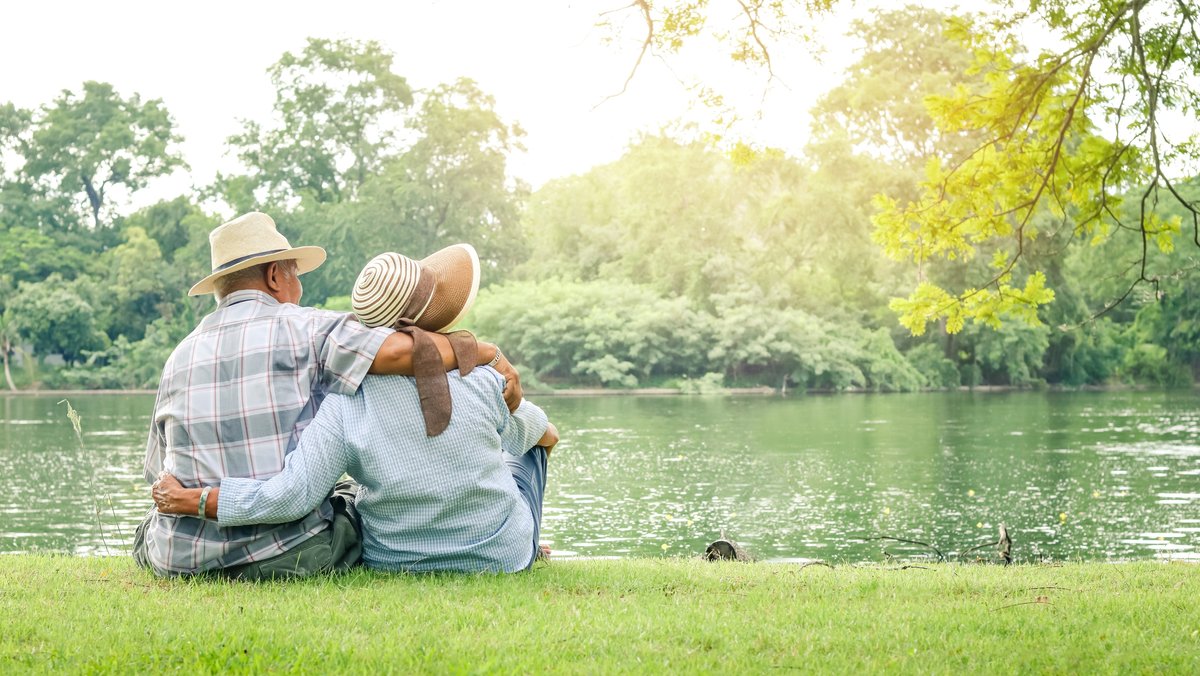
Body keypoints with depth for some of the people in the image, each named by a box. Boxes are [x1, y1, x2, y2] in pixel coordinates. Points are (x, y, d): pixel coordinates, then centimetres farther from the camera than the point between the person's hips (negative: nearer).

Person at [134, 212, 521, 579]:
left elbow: (159, 475, 17)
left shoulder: (179, 357, 11)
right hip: (287, 556, -3)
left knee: (151, 527, 36)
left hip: (181, 559, 4)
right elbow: (397, 351, -20)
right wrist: (488, 353, -5)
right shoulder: (302, 329, -4)